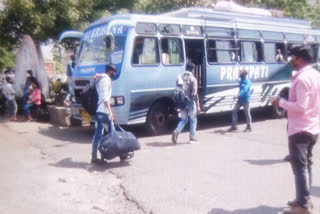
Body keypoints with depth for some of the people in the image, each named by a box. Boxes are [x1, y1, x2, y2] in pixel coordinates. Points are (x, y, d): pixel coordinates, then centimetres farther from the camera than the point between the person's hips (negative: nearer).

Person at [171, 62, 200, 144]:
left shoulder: (180, 77, 5)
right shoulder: (193, 79, -10)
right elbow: (194, 93, -13)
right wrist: (198, 105, -8)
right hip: (191, 102, -5)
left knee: (183, 119, 17)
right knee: (193, 120, 10)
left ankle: (176, 131, -7)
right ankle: (192, 138, 17)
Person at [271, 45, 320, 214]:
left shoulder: (302, 78, -19)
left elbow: (300, 106, -24)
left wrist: (281, 102, -13)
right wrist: (287, 101, 15)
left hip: (300, 129, -10)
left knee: (299, 166, -2)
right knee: (306, 164, 17)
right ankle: (305, 199, 27)